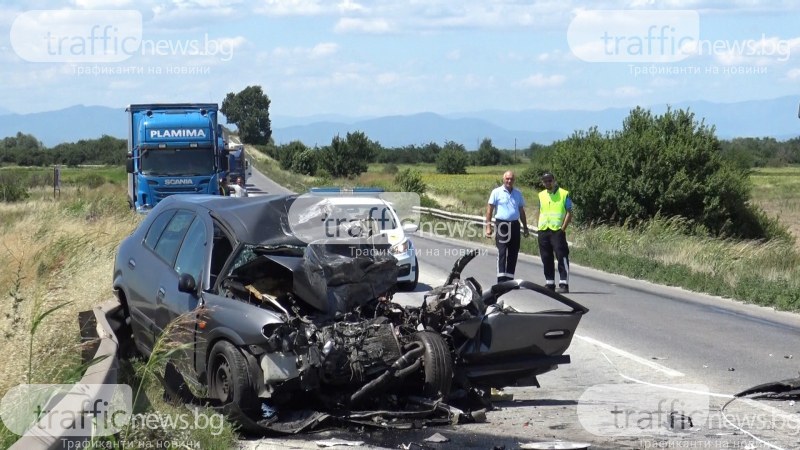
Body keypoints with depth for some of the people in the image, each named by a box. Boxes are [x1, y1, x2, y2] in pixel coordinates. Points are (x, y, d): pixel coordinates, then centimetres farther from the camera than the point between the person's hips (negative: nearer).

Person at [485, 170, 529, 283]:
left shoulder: (518, 193, 14)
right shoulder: (497, 192, 1)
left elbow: (521, 211, 20)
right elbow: (490, 209, -1)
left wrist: (525, 227, 18)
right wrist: (488, 226, -8)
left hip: (515, 225, 5)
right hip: (502, 224, -5)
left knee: (513, 253, 6)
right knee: (502, 252, -11)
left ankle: (510, 277, 14)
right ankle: (501, 278, -14)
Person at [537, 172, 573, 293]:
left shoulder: (564, 194, -1)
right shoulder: (541, 195, 14)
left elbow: (569, 213, -3)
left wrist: (563, 228, -11)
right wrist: (540, 227, 9)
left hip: (557, 230, -5)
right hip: (543, 231, 5)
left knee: (562, 257, -8)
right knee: (546, 259, 8)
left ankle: (563, 284, -7)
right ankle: (549, 283, 16)